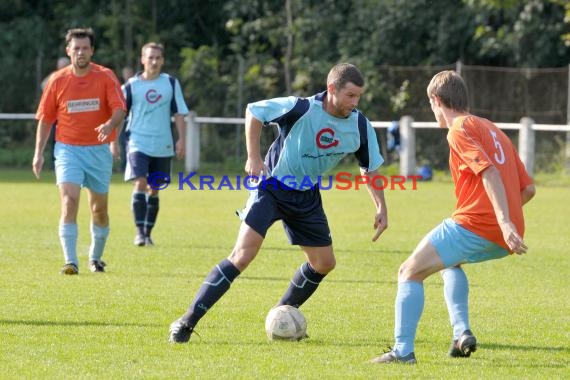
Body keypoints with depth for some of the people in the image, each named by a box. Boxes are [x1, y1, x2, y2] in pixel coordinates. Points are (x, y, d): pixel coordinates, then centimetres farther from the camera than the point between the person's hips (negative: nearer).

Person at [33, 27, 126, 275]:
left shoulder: (106, 77, -3)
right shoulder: (57, 80, 0)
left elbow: (119, 110, -12)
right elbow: (45, 119, 7)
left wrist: (110, 124, -34)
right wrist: (39, 152, 3)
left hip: (98, 150, 1)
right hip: (67, 149, -1)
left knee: (99, 209, 10)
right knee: (69, 202, -17)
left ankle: (95, 258, 31)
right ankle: (70, 262, -20)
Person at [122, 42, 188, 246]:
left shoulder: (171, 83, 4)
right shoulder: (131, 85, -1)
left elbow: (179, 113, 7)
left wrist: (181, 139, 0)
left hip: (163, 146, 2)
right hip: (138, 143, -2)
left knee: (154, 190, 9)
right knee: (140, 184, -17)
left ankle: (148, 233, 18)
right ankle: (139, 231, -16)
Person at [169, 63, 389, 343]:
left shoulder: (359, 126, -10)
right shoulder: (301, 109, -24)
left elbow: (370, 168, 7)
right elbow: (253, 111, -11)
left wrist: (381, 208, 0)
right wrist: (253, 157, -16)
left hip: (307, 196, 6)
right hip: (272, 187, -6)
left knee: (324, 263, 8)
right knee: (243, 255, -19)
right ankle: (187, 322, -16)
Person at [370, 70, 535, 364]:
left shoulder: (460, 128, -3)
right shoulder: (493, 130, 23)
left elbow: (489, 173, -18)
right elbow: (528, 189, 19)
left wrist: (505, 222, -26)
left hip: (472, 226, -8)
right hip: (503, 239, 8)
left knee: (410, 272, 1)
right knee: (450, 262, 33)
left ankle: (403, 350, -10)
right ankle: (462, 333, 16)